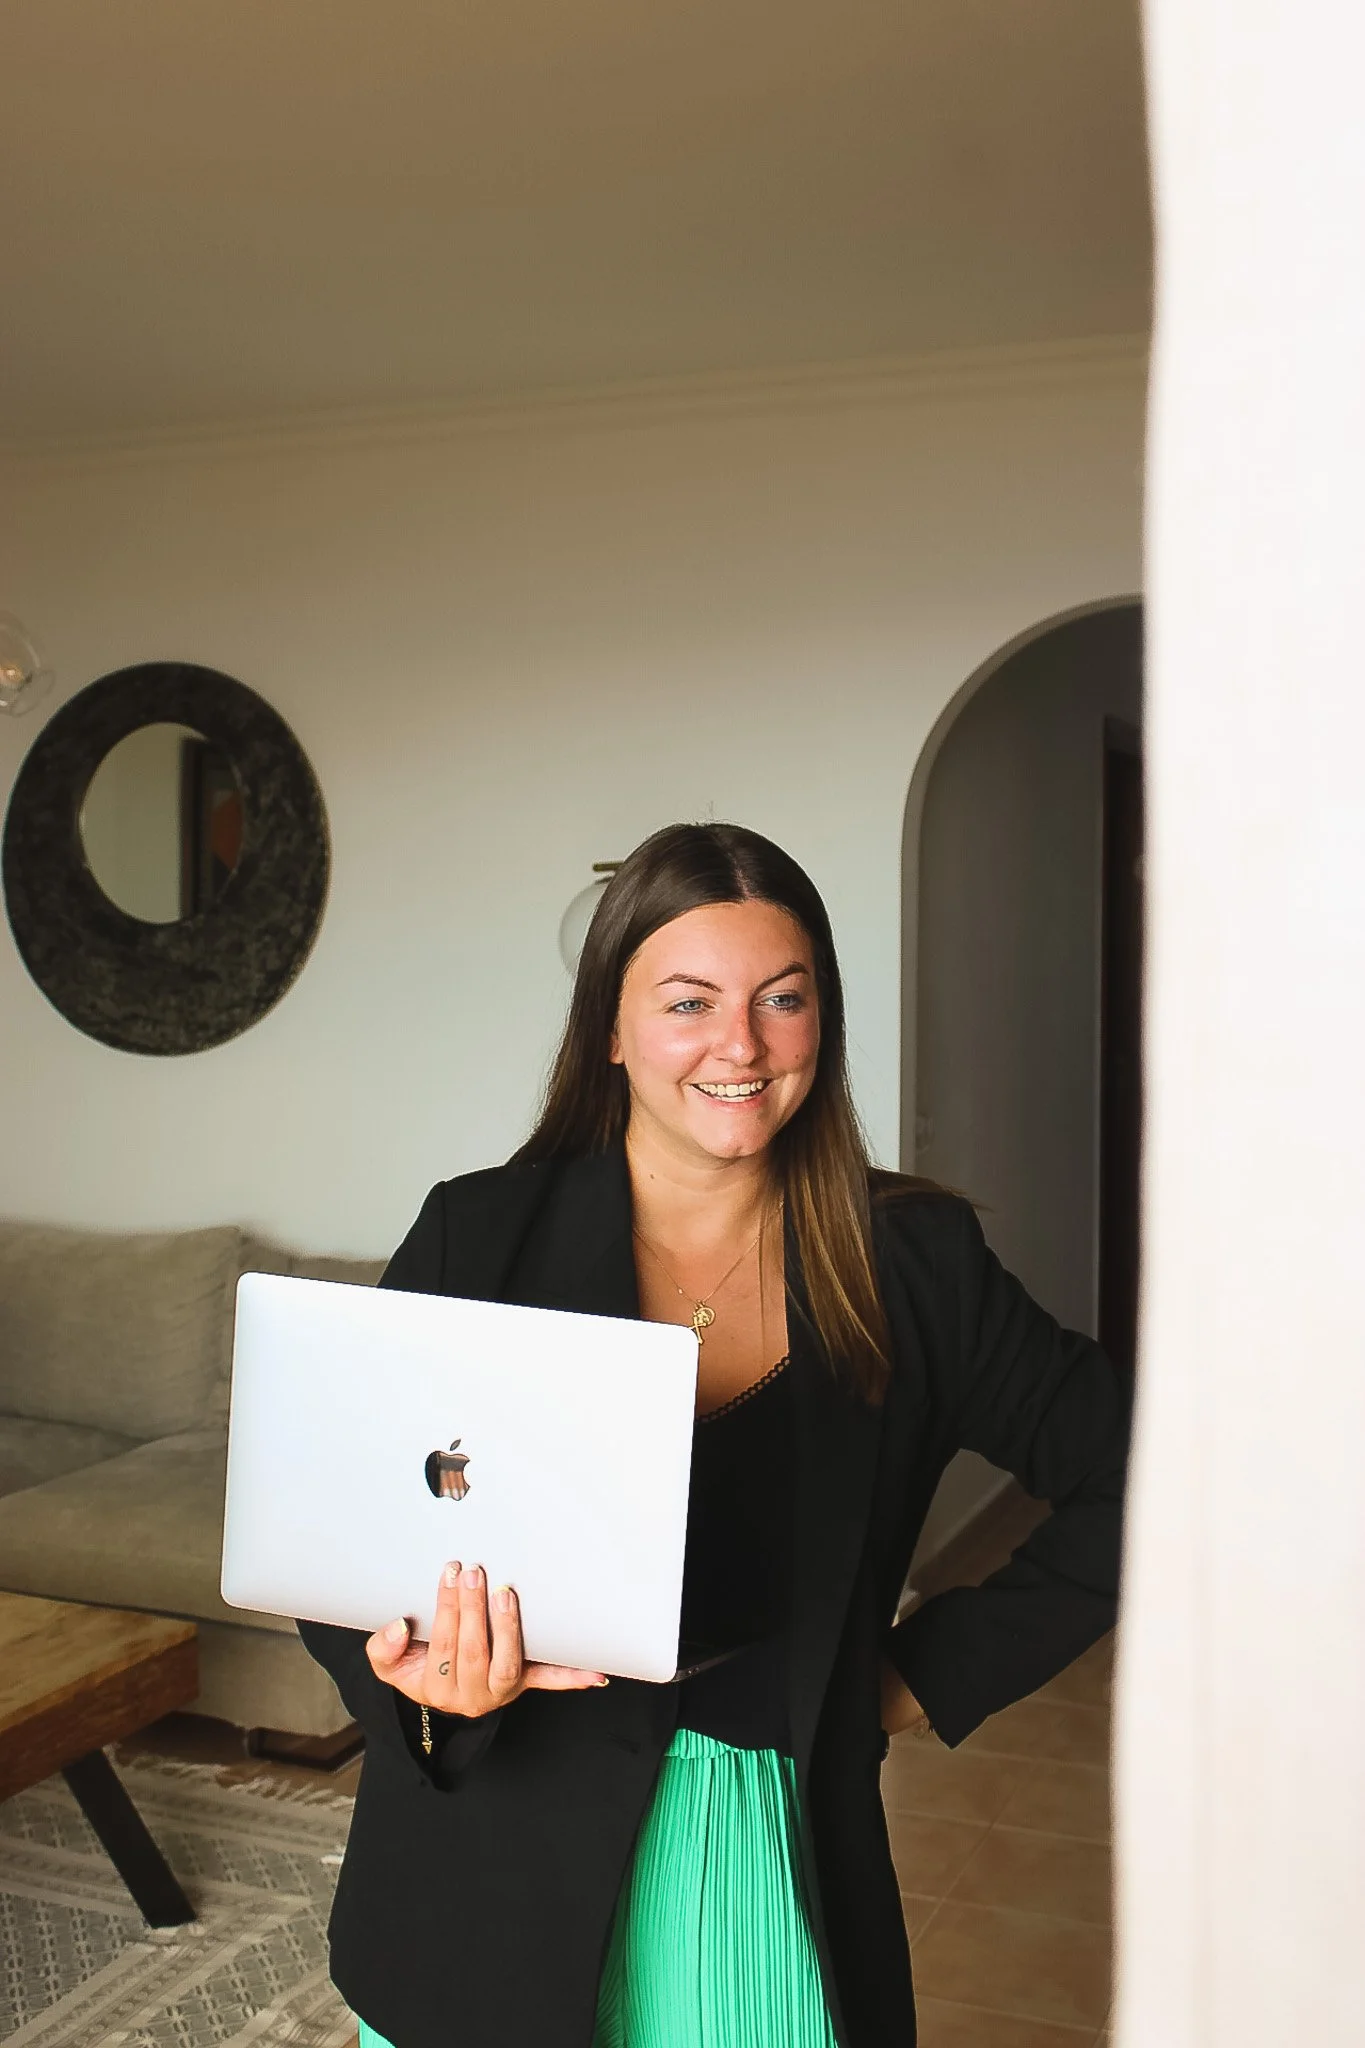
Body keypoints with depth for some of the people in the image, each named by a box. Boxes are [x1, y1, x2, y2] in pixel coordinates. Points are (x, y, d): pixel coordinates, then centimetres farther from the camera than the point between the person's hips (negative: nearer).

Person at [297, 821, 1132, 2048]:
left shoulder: (911, 1263, -4)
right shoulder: (479, 1236, -6)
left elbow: (1129, 1480, 3)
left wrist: (934, 1675, -1)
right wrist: (424, 1673, -25)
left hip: (775, 1866, 1)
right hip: (512, 1875, 0)